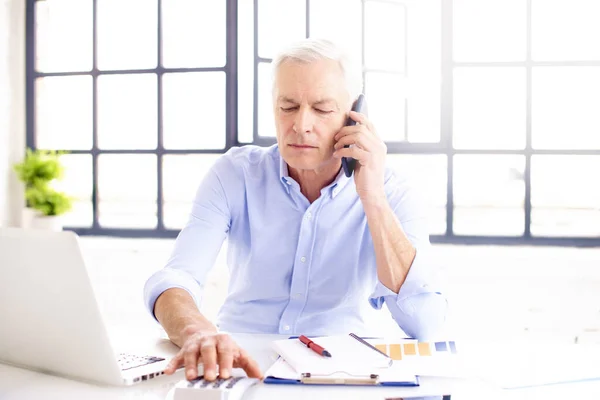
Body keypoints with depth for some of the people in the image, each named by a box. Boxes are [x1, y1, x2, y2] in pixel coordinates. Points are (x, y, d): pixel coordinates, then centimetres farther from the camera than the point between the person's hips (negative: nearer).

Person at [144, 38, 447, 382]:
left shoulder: (393, 194, -6)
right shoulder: (235, 174, -4)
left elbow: (425, 325, -18)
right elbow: (174, 280, -16)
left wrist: (373, 198, -21)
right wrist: (197, 333, -39)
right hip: (239, 363, 1)